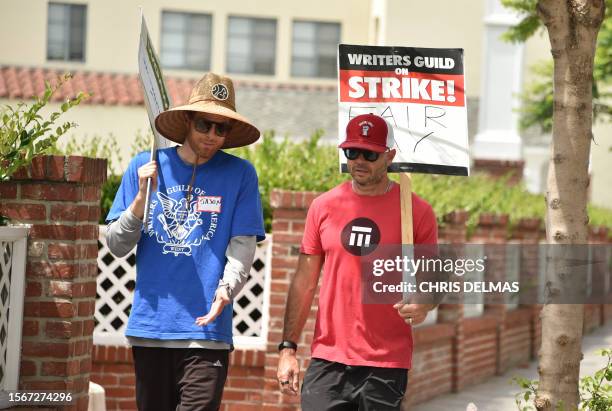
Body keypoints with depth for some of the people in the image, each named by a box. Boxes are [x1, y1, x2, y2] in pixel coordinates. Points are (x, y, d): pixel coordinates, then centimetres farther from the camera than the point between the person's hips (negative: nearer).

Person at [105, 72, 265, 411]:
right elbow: (117, 246, 7)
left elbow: (242, 246, -2)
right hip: (149, 325, 2)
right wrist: (142, 197, -8)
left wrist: (225, 289, -21)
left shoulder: (239, 174, 4)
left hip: (206, 329, -2)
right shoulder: (146, 166, 8)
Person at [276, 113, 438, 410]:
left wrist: (423, 305, -18)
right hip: (328, 360, 2)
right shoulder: (323, 207, 7)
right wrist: (288, 348, 5)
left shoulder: (416, 211, 0)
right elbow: (304, 282, 10)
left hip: (388, 364, -2)